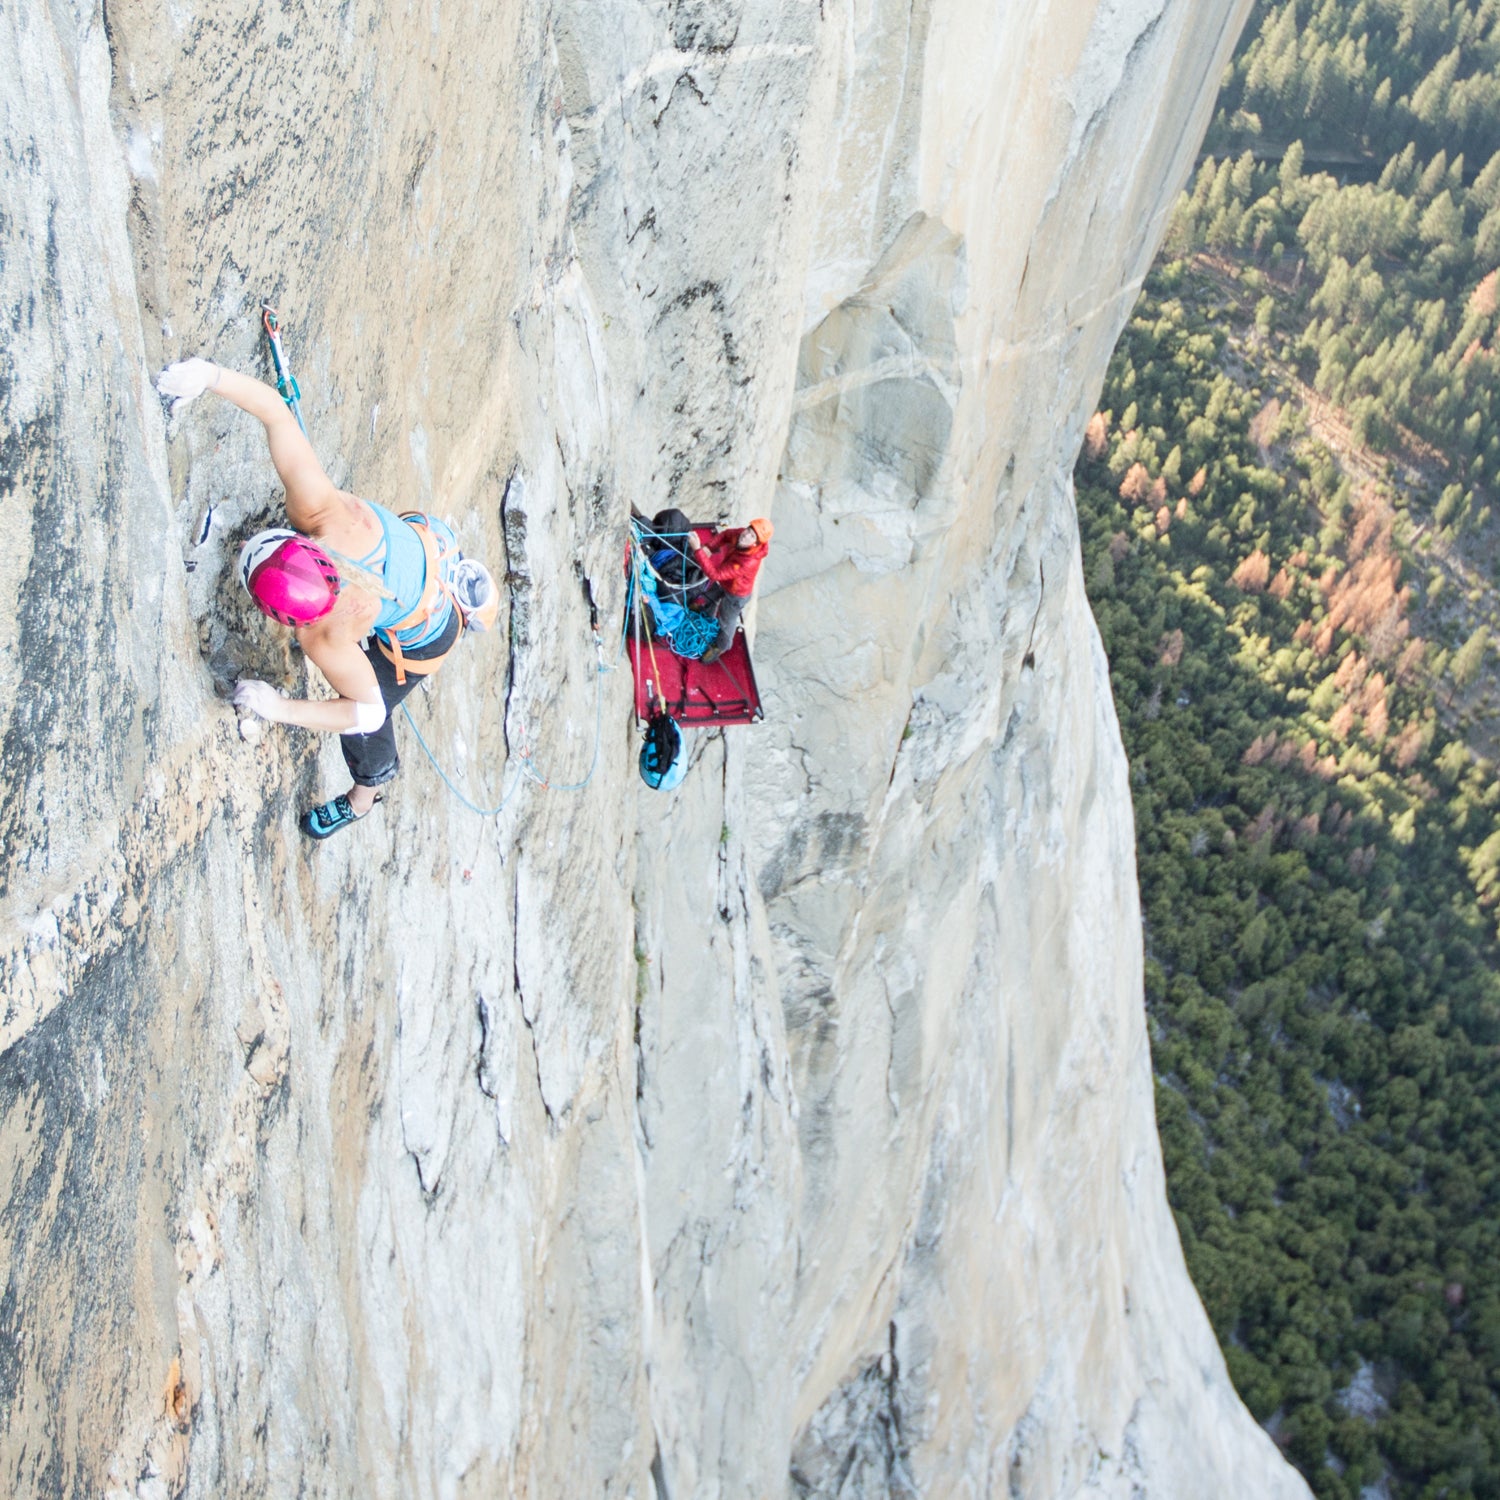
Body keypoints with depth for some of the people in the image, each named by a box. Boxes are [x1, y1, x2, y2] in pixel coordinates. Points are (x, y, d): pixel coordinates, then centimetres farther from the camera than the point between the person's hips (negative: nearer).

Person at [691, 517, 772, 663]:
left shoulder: (748, 563, -49)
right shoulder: (740, 534, -29)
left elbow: (715, 573, -48)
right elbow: (725, 534, -4)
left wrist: (698, 550, -50)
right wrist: (708, 546, -21)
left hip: (736, 594, -6)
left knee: (726, 622, 22)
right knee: (715, 597, 37)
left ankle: (721, 646, 53)